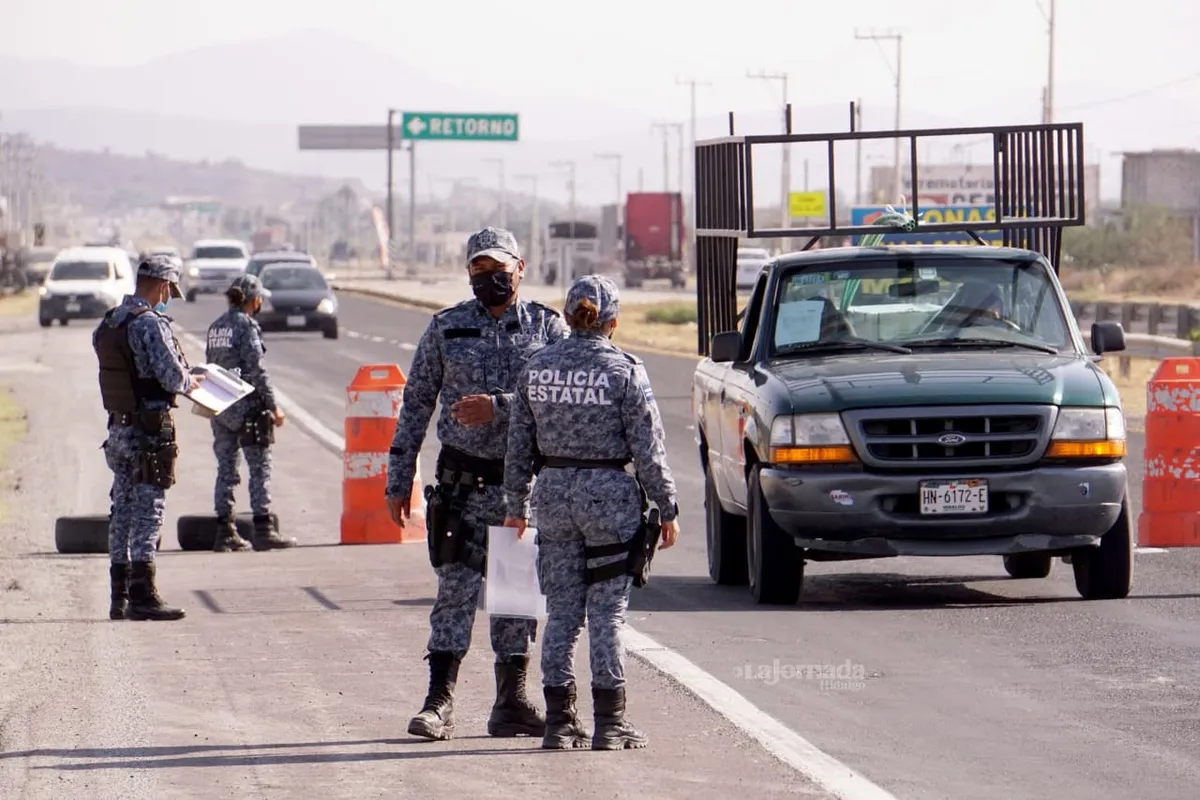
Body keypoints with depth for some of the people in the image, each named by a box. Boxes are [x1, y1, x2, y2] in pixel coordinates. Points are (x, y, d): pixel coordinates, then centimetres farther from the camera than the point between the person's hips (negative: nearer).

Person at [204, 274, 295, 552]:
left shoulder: (216, 327, 12)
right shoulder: (246, 325, -11)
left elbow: (210, 367, 15)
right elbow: (256, 370, -15)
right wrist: (273, 406, -12)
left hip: (219, 408, 8)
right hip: (246, 406, -8)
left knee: (225, 469, 9)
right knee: (260, 468, -3)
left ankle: (225, 532, 9)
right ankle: (263, 530, -5)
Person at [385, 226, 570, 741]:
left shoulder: (548, 327, 4)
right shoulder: (446, 328, 6)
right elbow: (416, 403, 8)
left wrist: (499, 407, -20)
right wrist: (399, 480, 5)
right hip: (463, 481, 0)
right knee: (456, 590, -6)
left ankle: (511, 704, 13)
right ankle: (439, 703, -6)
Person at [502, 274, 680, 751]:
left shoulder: (538, 367, 3)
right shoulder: (623, 371, -9)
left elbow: (519, 444, 8)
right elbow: (648, 447, -8)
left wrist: (516, 506, 16)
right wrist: (666, 507, -1)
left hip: (553, 492, 4)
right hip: (609, 494, -4)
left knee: (562, 611, 9)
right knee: (607, 611, 1)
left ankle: (559, 722, 10)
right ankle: (609, 724, 3)